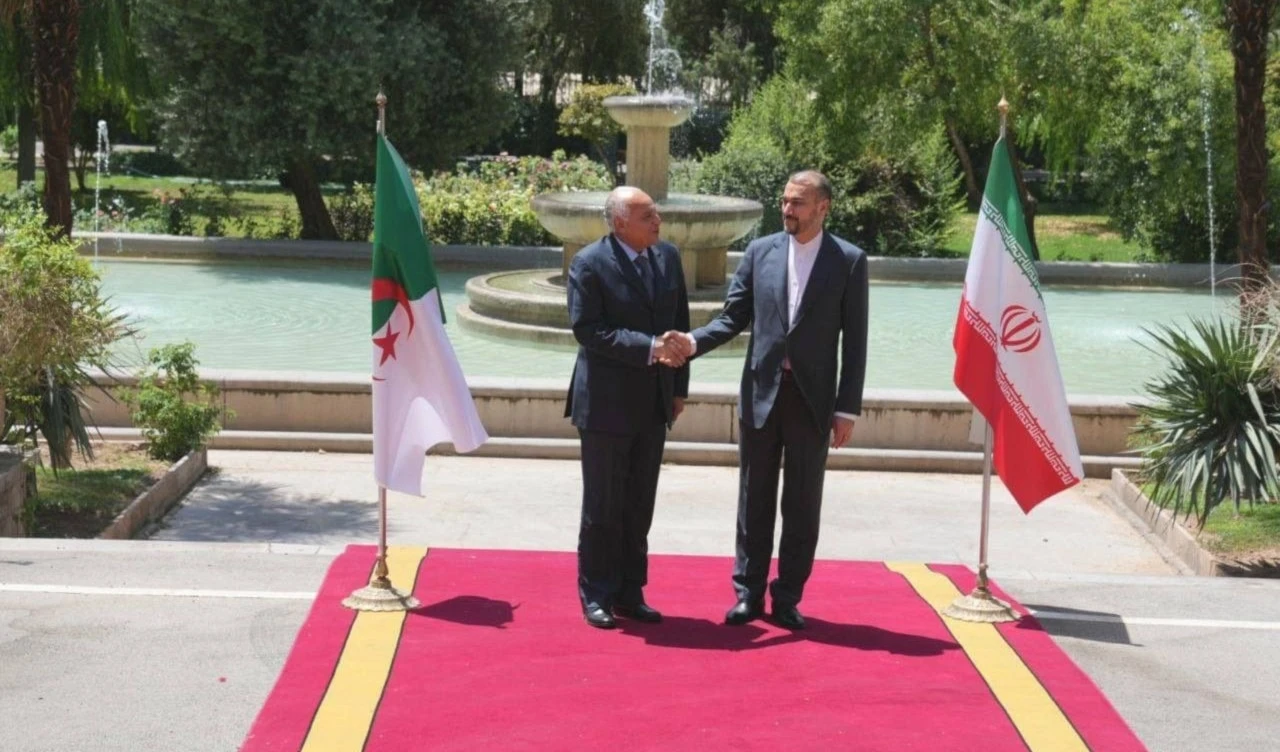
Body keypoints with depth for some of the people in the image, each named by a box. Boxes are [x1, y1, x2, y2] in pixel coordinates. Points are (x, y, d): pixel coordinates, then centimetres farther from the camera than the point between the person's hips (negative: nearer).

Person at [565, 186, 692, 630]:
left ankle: (629, 593, 22)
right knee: (603, 506, 3)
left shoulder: (667, 257, 6)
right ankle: (596, 597, 14)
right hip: (606, 402, -5)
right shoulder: (589, 264, -12)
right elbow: (588, 330, -18)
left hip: (654, 403, 6)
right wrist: (650, 348, -24)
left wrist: (679, 386, 8)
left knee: (639, 506, 12)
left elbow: (680, 323, 12)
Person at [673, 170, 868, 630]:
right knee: (754, 501, 8)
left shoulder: (849, 261, -2)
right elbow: (734, 316, 6)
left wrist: (847, 408, -5)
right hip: (761, 392, 2)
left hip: (812, 398, -2)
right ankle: (748, 594, 18)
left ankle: (788, 598, 16)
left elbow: (854, 340, -2)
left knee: (802, 506, 6)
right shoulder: (760, 252, 4)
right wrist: (695, 342, -14)